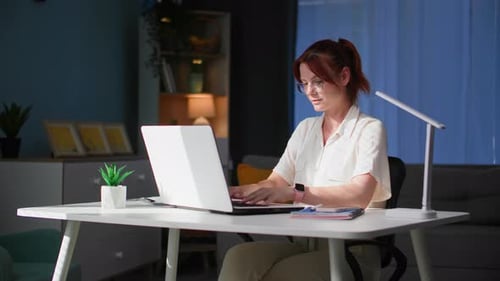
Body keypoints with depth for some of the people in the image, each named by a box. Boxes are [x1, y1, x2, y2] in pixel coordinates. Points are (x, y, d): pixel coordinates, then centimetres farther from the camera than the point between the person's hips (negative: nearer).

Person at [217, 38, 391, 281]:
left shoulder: (369, 129, -1)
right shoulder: (305, 129, 20)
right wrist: (235, 191, -10)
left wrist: (295, 193, -33)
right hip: (303, 242, 5)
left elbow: (360, 194, -19)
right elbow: (275, 182, 12)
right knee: (239, 257, -26)